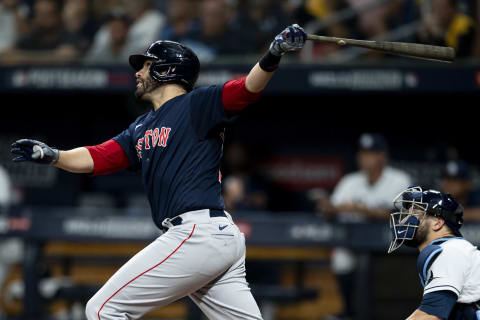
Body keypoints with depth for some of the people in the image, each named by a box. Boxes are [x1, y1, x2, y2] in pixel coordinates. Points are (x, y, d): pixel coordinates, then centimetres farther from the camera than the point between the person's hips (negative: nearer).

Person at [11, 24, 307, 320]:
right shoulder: (141, 128, 24)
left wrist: (272, 58, -34)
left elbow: (247, 89, -15)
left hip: (197, 233, -9)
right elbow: (96, 158, 17)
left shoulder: (197, 104, -1)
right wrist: (52, 155, -1)